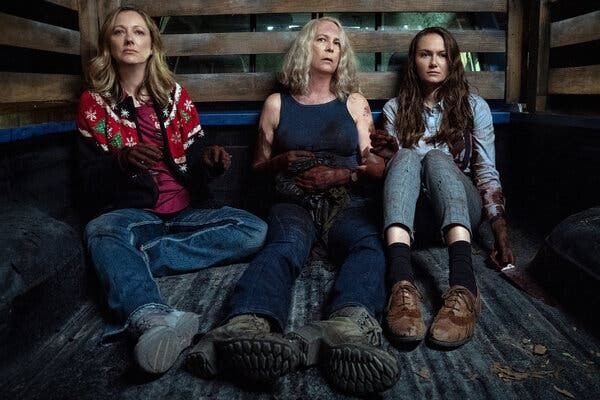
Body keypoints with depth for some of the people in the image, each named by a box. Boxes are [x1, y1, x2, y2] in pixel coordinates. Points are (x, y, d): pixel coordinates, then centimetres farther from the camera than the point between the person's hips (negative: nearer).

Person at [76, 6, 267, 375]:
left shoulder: (175, 94, 13)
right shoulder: (95, 103, 7)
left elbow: (194, 160, 13)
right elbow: (91, 183, 1)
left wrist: (210, 158, -12)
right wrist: (122, 161, -21)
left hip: (186, 212, 3)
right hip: (133, 214, -2)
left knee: (255, 230, -23)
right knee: (101, 230, -37)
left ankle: (126, 262, -31)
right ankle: (156, 320, -64)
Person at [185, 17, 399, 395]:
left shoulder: (355, 102, 20)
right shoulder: (277, 103, 18)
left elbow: (377, 166, 16)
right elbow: (259, 165, 24)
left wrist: (342, 174, -3)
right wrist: (281, 161, 2)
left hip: (348, 201, 1)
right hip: (295, 202, -1)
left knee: (368, 244, -36)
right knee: (285, 245, -38)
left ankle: (347, 326, -68)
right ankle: (249, 326, -69)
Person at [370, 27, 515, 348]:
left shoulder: (473, 106, 10)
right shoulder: (396, 109, 14)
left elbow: (487, 172, 3)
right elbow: (398, 165, 10)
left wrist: (501, 233, -8)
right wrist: (389, 156, -14)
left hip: (461, 209, 0)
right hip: (412, 211, 1)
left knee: (437, 158, -32)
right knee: (408, 157, -31)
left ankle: (463, 287, -57)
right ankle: (402, 285, -56)